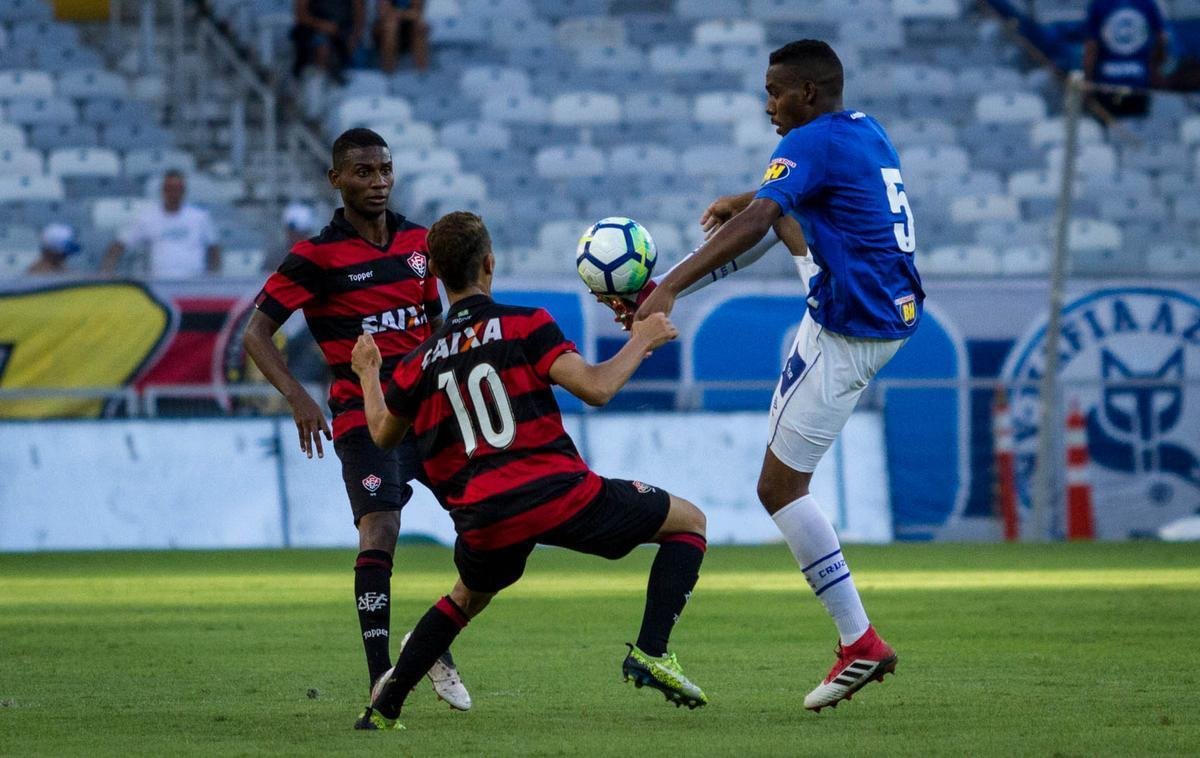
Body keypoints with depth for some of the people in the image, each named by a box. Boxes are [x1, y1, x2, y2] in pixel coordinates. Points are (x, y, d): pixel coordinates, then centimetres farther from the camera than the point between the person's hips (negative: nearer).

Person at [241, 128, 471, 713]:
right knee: (380, 531, -21)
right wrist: (298, 398, -22)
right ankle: (380, 679, -20)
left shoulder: (418, 242, 9)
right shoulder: (317, 257, -8)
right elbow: (257, 333, -9)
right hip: (363, 415, -6)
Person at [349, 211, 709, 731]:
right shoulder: (524, 324, -1)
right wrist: (641, 342, 6)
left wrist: (367, 373, 46)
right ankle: (651, 653, -2)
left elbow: (383, 434, 29)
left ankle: (383, 708, 29)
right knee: (687, 521, 13)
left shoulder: (420, 362, 12)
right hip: (558, 493, -4)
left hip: (484, 520, 4)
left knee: (469, 596, 35)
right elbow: (595, 389, -10)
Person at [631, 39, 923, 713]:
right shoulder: (870, 135, 12)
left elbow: (754, 221, -29)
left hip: (849, 333, -9)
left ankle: (860, 643, -6)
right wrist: (742, 202, 32)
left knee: (780, 486, -5)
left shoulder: (813, 143, -16)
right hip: (894, 311, 9)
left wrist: (672, 289, -35)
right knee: (782, 221, 24)